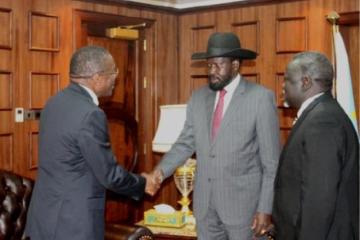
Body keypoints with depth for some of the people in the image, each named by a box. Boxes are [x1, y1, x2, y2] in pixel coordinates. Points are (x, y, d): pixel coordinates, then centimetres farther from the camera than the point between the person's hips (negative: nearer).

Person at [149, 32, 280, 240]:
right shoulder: (198, 98, 5)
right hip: (205, 201, 5)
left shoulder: (261, 98, -10)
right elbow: (186, 142, 9)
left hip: (242, 200, -4)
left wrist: (265, 208, -11)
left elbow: (271, 160, -9)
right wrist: (162, 169, -9)